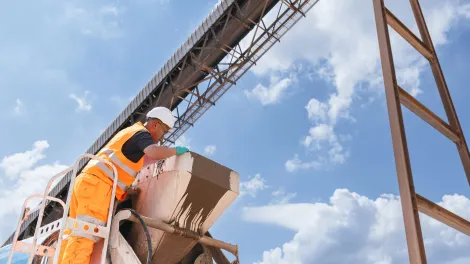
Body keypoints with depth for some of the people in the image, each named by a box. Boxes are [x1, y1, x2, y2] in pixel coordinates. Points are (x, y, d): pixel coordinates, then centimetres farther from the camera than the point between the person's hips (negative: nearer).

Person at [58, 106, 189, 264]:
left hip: (86, 181, 10)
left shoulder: (129, 132, 28)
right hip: (97, 185, -9)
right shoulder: (142, 134, -1)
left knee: (75, 233, 5)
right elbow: (153, 153, -22)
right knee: (86, 234, -18)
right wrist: (175, 150, -5)